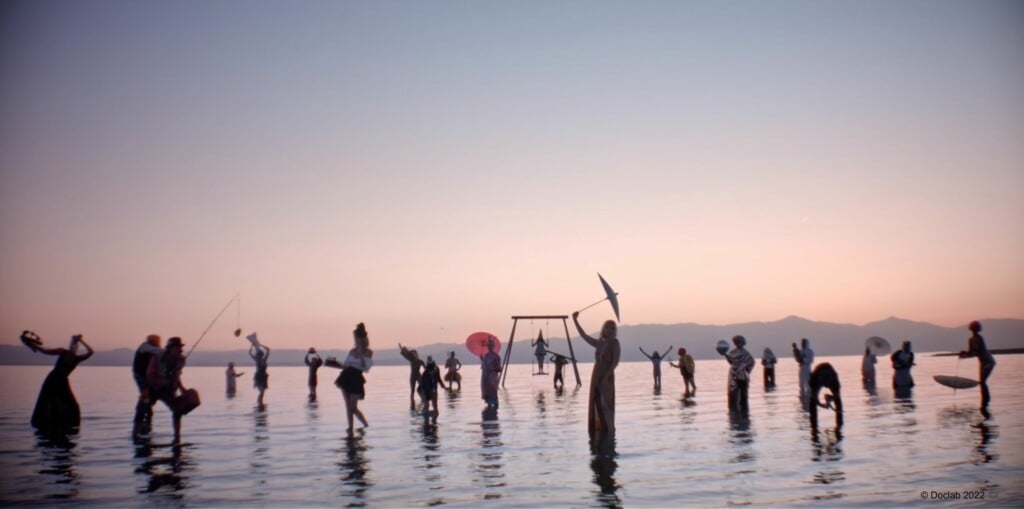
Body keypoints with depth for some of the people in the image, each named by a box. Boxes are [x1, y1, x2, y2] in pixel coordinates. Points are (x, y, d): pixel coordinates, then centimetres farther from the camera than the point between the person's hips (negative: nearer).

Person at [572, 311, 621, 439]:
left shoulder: (615, 343, -3)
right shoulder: (599, 343, 13)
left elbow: (615, 361, -12)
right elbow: (584, 335, 20)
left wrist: (607, 376, -21)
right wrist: (575, 320, 19)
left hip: (607, 378, -6)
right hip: (596, 377, 6)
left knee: (606, 404, -7)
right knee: (596, 404, 5)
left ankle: (608, 430, -3)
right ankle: (598, 430, 9)